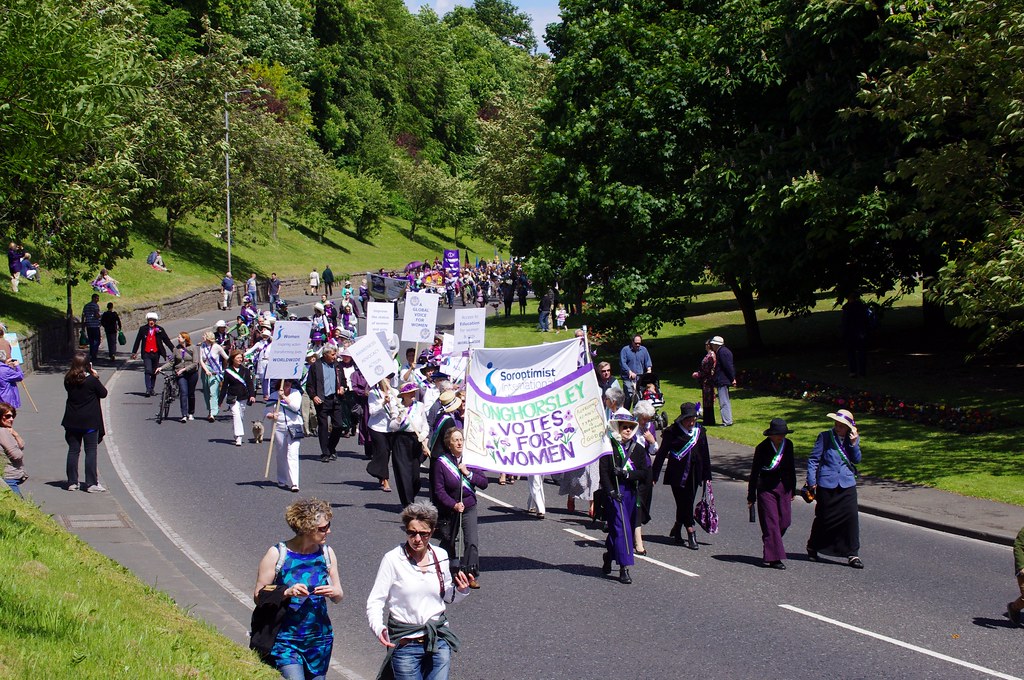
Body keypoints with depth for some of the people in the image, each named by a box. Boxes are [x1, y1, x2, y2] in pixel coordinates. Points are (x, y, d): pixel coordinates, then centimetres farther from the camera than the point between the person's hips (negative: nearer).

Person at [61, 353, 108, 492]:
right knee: (91, 451, 1)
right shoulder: (91, 380, -14)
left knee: (73, 451, 11)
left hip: (72, 422, 4)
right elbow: (103, 393, -4)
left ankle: (72, 482, 13)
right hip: (90, 422, -4)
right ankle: (91, 483, -1)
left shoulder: (68, 380, -2)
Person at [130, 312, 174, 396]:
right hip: (146, 354, -2)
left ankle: (151, 389, 22)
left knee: (154, 372, 10)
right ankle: (148, 389, -16)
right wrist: (134, 352, 11)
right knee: (148, 371, -14)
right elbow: (137, 341, 9)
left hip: (156, 353, 2)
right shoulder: (143, 329, 1)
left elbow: (167, 340, 5)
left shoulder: (159, 330, 2)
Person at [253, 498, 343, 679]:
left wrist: (334, 592, -12)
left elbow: (338, 596, 11)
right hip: (285, 639, -4)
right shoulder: (277, 554, -9)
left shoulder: (326, 553, 3)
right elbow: (258, 596, -7)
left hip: (319, 640, 4)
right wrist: (286, 592, -23)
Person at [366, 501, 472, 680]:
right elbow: (374, 602, -10)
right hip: (405, 643, -3)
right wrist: (379, 629, -27)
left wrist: (461, 590, -3)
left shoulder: (441, 556, 2)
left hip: (439, 639, 3)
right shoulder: (393, 559, -11)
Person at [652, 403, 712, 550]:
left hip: (693, 475, 4)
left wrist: (707, 476, 13)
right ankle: (691, 533, -1)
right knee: (684, 503, -6)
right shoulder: (672, 432, -8)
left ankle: (676, 530, 27)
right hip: (677, 475, -4)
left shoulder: (700, 431, 5)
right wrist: (654, 476, -6)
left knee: (687, 503, 7)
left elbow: (705, 455, 13)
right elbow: (661, 454, -5)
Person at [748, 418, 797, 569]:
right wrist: (751, 496, -5)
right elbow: (754, 472, -7)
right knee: (771, 522, -6)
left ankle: (769, 548, 25)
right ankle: (774, 558, -4)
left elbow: (791, 467, 13)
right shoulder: (762, 448, -12)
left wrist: (793, 489, 16)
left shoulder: (788, 445, 1)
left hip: (784, 487, 5)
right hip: (766, 488, -5)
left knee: (785, 520, 3)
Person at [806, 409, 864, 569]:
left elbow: (857, 460, 1)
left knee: (851, 517, -8)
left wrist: (853, 443, -13)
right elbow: (813, 459, 1)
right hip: (826, 485, -2)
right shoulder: (825, 437, -1)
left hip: (847, 484, 2)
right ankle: (812, 548, 31)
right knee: (823, 518, 8)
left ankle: (852, 555, -1)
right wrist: (811, 481, -4)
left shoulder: (853, 439, 8)